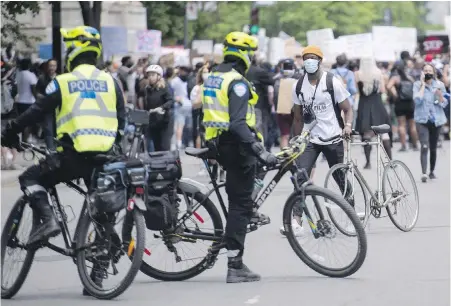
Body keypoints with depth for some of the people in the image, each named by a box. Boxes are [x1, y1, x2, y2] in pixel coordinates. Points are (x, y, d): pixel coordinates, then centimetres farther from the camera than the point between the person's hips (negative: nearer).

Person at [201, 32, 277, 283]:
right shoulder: (238, 83, -17)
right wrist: (260, 151, -32)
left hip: (219, 144, 10)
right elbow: (238, 123, -27)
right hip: (237, 146, -10)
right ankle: (235, 266, -7)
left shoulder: (213, 78, 13)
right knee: (240, 204, -6)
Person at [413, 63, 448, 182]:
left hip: (436, 120, 3)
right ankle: (424, 173, -23)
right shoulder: (417, 85, -1)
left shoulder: (439, 85, 5)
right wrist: (423, 84, -12)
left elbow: (444, 104, 5)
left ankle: (432, 171, 27)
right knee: (424, 146, -17)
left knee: (433, 148, 11)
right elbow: (417, 100, -16)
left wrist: (439, 94, -14)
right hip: (422, 120, -3)